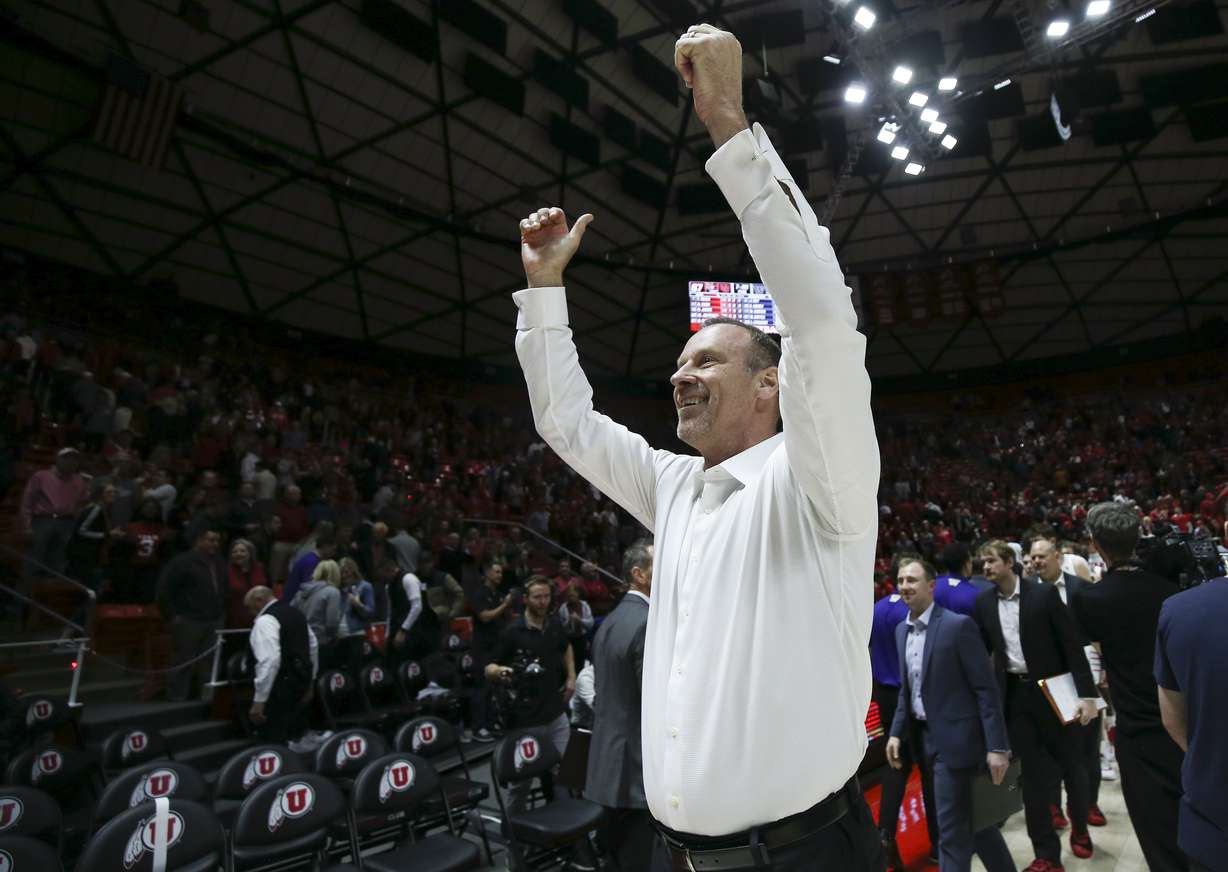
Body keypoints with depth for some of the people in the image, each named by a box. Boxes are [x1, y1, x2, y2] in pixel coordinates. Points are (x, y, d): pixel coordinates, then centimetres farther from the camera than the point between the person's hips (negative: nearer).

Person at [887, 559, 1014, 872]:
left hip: (954, 739, -7)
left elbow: (986, 689, -14)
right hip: (924, 737, 7)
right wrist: (897, 732, 8)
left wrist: (997, 746, -17)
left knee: (952, 831, -1)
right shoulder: (901, 630, 7)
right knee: (970, 818, 21)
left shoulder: (958, 625, -14)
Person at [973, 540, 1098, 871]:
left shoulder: (1044, 593, -10)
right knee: (1032, 772, 8)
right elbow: (982, 648, 8)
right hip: (1014, 694, 2)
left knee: (1070, 762, 14)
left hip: (1051, 690, -2)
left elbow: (1072, 643, -10)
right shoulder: (983, 602, 0)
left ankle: (1079, 828, 41)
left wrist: (1087, 693, -14)